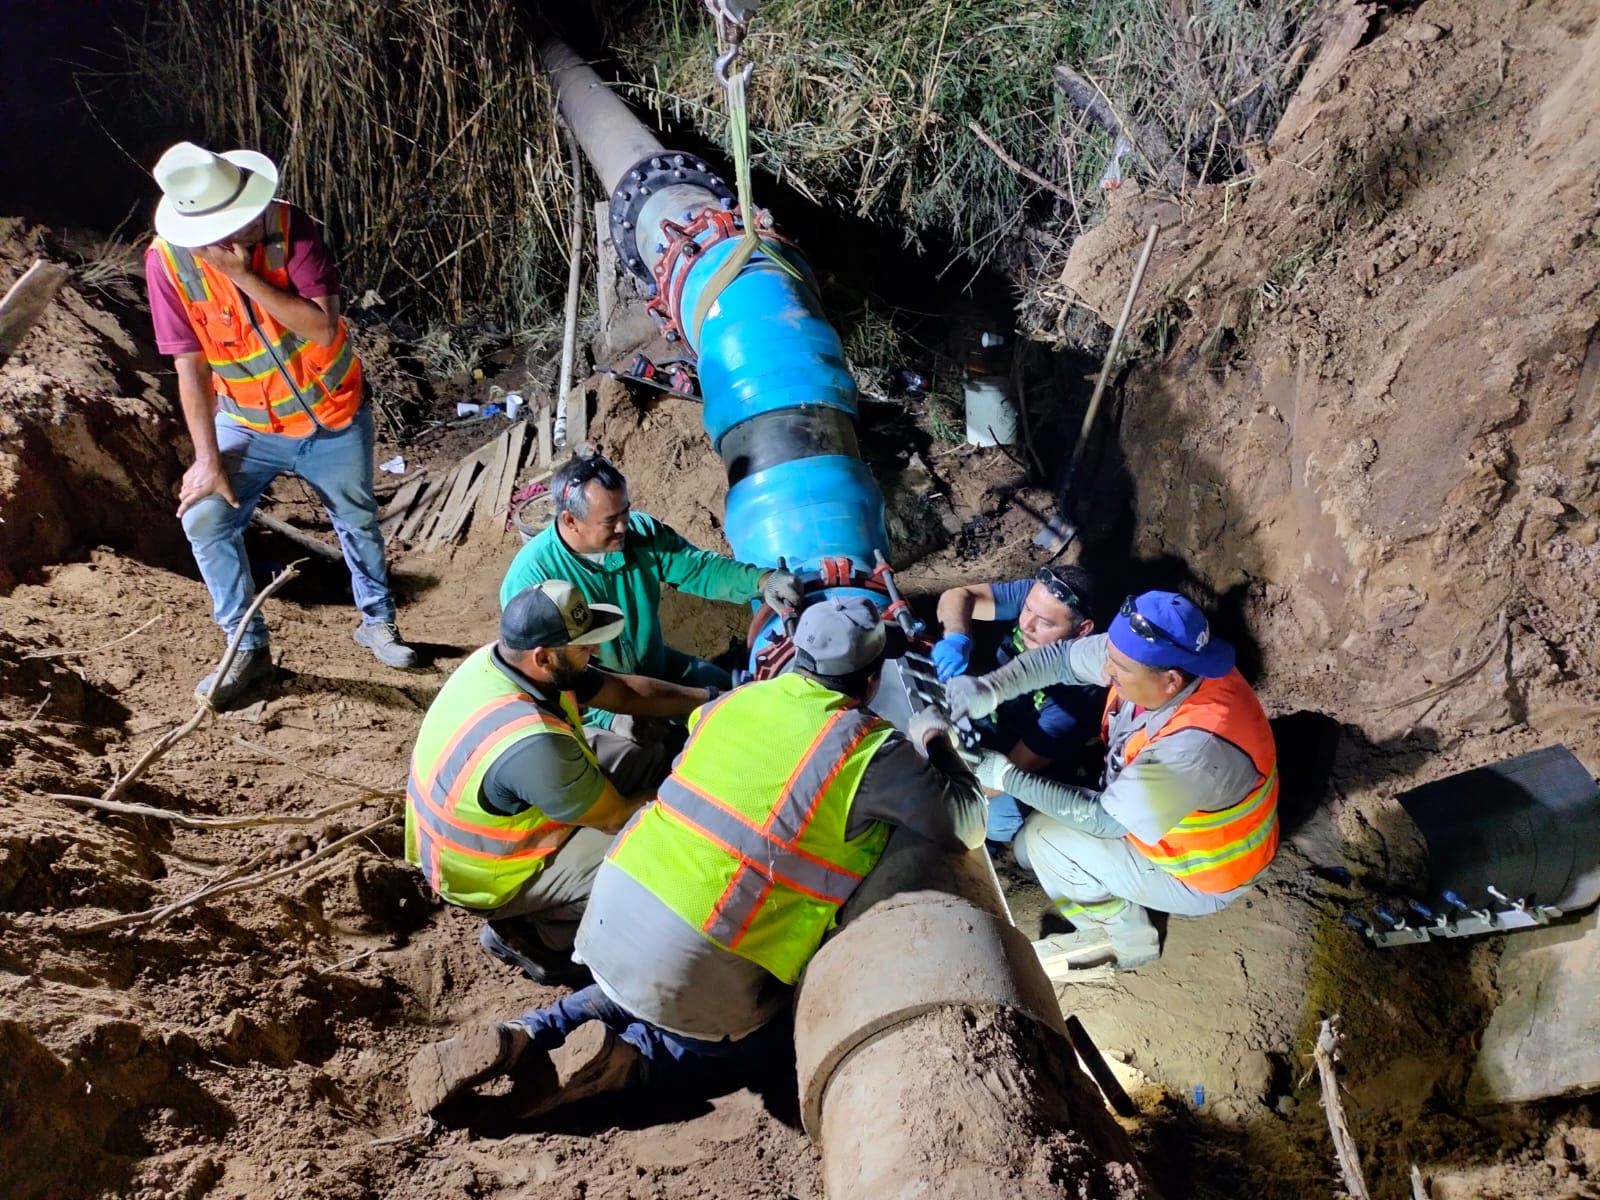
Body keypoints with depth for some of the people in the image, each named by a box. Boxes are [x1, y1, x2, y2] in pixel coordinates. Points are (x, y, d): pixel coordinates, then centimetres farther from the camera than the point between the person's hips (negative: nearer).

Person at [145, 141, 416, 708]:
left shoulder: (290, 227, -22)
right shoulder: (168, 260, -21)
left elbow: (323, 326, -28)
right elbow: (191, 366, -16)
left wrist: (245, 277, -35)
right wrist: (207, 458, -18)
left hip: (333, 415, 0)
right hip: (248, 425, 0)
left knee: (358, 519, 14)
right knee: (205, 519, -13)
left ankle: (378, 620, 39)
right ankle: (248, 647, 4)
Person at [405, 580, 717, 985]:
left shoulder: (502, 658, -12)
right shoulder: (533, 745, -38)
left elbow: (623, 691, 0)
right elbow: (616, 818, -22)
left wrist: (709, 698, -5)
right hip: (488, 874, -9)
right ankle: (533, 935, 2)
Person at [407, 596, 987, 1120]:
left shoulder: (737, 700, 7)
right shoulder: (870, 750, -9)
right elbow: (965, 823, -2)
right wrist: (936, 745, 16)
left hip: (615, 906, 6)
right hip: (693, 960, -6)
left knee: (636, 993, 35)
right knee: (760, 1031, 23)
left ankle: (521, 1040, 11)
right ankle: (621, 1060, 0)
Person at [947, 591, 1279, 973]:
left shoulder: (1196, 747, -41)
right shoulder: (1151, 658, -21)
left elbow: (1104, 820, -30)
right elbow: (1063, 658, -10)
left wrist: (1008, 777, -27)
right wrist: (990, 688, -26)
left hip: (1199, 877, -7)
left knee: (1044, 841, -7)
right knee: (1034, 833, 7)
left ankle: (1124, 937, 13)